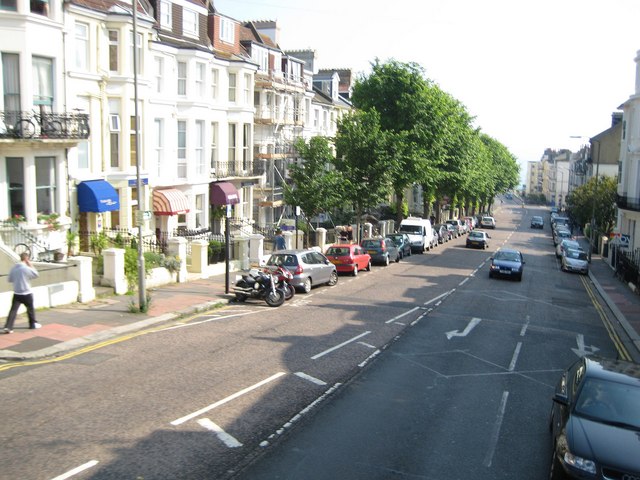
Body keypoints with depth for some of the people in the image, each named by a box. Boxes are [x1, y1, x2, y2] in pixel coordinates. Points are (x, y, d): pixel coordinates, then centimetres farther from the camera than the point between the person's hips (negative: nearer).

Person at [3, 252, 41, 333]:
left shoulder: (13, 268, 3)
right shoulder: (27, 268, -15)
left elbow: (10, 279, 11)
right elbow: (36, 274, 0)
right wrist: (31, 265, 2)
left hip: (16, 293, 4)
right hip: (26, 293, -4)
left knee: (13, 310, -1)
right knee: (30, 309, 15)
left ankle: (8, 327, -10)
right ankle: (33, 324, 28)